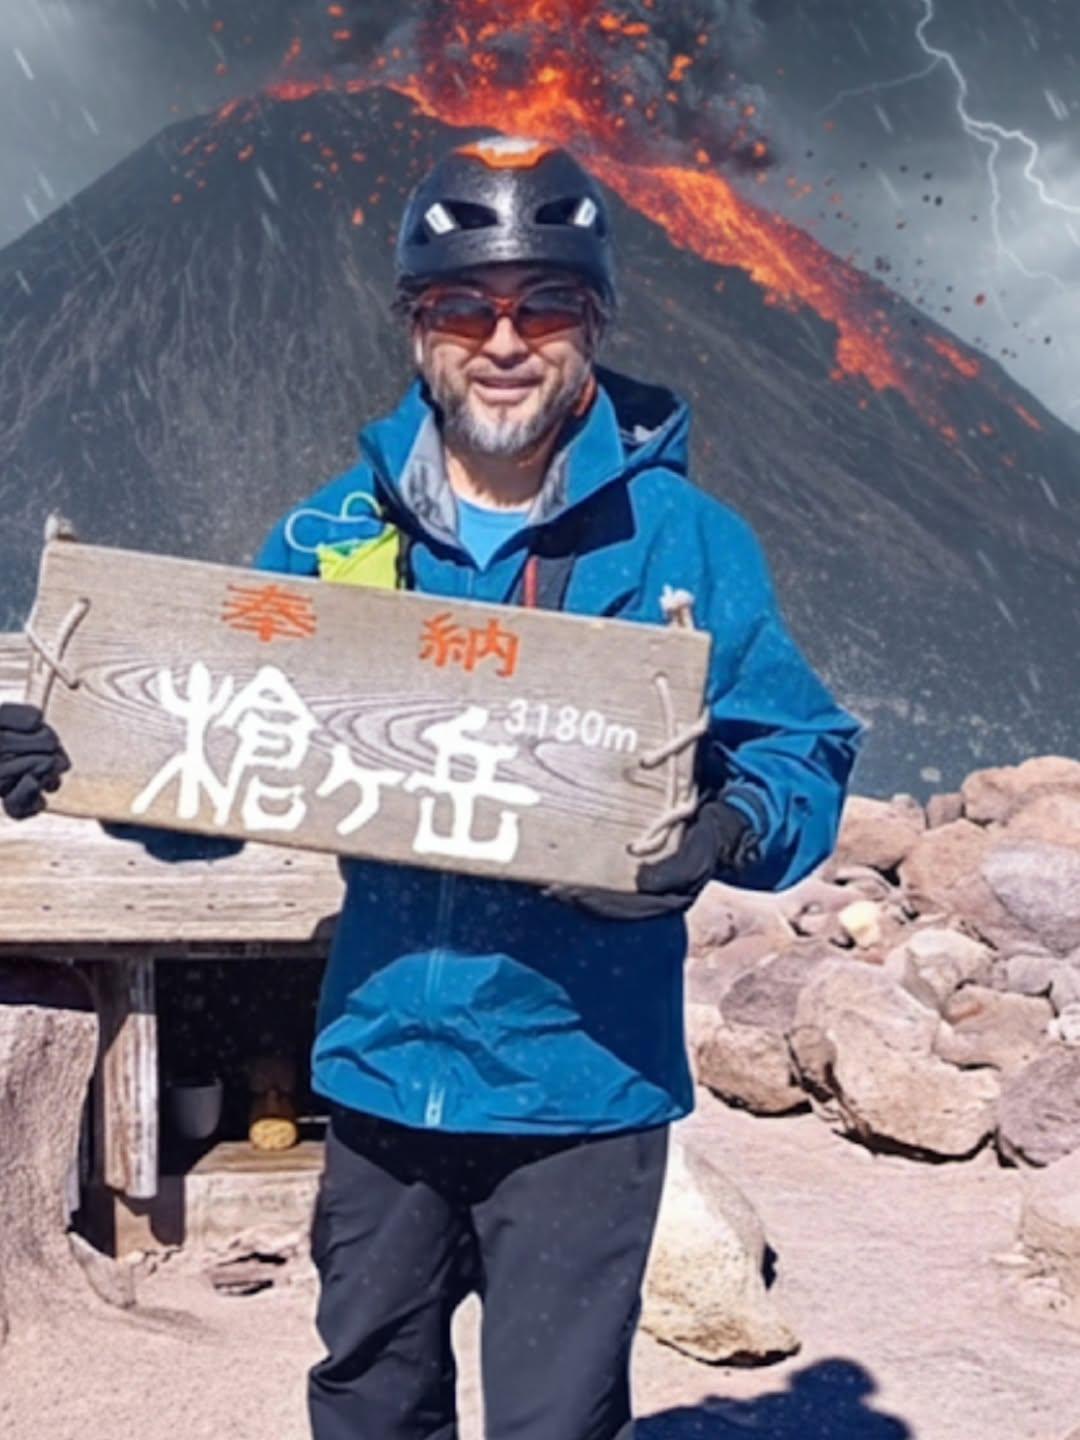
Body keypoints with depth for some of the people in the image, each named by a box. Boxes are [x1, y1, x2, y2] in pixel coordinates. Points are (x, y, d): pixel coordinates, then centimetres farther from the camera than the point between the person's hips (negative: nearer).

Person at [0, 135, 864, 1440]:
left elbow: (805, 753, -4)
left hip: (580, 1088, -3)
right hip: (379, 1072, 4)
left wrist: (727, 832, -25)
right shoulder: (332, 536, 2)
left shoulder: (683, 539, -6)